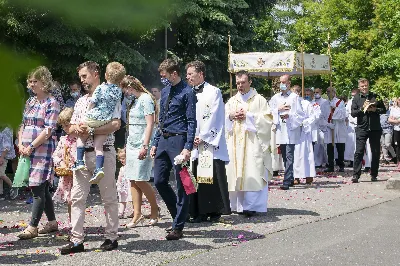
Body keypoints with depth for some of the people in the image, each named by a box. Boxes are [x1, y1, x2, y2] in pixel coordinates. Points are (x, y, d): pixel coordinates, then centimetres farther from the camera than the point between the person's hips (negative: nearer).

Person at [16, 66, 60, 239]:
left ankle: (32, 227, -10)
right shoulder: (30, 102, 16)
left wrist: (31, 146, -15)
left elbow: (48, 130, -13)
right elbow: (23, 125, 18)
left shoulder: (51, 103, -6)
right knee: (42, 189, 12)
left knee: (38, 188, -10)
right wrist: (20, 144, 2)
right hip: (27, 151, 7)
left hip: (43, 150, -7)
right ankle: (52, 222, 21)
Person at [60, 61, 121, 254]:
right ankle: (77, 240, 5)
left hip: (103, 152, -6)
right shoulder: (81, 101, 19)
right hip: (82, 153, 6)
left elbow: (116, 124, -16)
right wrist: (77, 128, -5)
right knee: (77, 197, 2)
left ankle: (111, 237, 11)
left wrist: (91, 131, -20)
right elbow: (70, 128, 19)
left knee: (109, 197, 2)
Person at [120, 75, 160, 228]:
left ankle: (155, 209, 10)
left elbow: (150, 124, -15)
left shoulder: (145, 99, -8)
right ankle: (137, 215, 8)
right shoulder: (134, 101, 17)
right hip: (131, 145, 9)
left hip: (141, 145, -8)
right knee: (133, 180, 4)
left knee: (140, 180, -8)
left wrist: (145, 146, -20)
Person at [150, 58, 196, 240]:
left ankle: (178, 227, 6)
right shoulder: (165, 91, 16)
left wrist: (188, 147, -19)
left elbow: (191, 122, -11)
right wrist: (155, 143, 16)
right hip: (163, 140, 8)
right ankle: (178, 215, 26)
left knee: (181, 184, 0)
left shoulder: (187, 92, -7)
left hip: (178, 140, -8)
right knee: (159, 181, 8)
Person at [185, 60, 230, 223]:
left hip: (211, 143, -5)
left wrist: (203, 137, -12)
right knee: (197, 178, 2)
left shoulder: (213, 92, -1)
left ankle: (216, 212, 4)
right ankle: (200, 212, 7)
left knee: (214, 177, -4)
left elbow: (214, 118, -8)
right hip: (194, 143, 5)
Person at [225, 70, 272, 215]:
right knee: (236, 173, 0)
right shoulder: (231, 101, 18)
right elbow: (222, 120, 15)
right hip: (235, 143, 4)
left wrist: (248, 116, -11)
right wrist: (230, 116, -5)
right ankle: (238, 205, 6)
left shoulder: (259, 100, 5)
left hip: (253, 142, -4)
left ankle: (251, 206, -11)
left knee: (251, 174, -11)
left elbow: (266, 119, -4)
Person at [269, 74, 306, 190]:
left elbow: (300, 115, -1)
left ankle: (287, 181, -13)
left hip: (291, 130, -5)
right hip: (280, 130, 5)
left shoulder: (295, 97, 2)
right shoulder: (275, 98, 13)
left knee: (289, 156, -10)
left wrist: (289, 116, -14)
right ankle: (290, 179, 21)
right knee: (284, 156, 10)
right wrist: (278, 109, -8)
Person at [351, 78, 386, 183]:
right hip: (361, 128, -2)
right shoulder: (356, 98, 5)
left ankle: (374, 175, 16)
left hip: (375, 129, 2)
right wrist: (362, 109, -16)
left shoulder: (375, 97, 8)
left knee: (376, 152, 6)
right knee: (359, 152, -9)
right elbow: (353, 113, -3)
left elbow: (384, 110, 8)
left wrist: (375, 109, -9)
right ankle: (356, 175, -8)